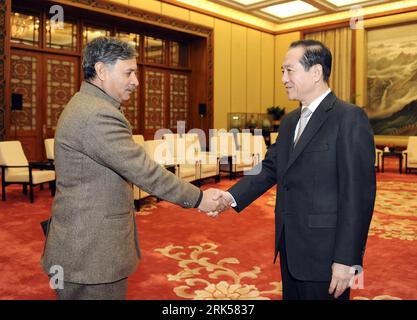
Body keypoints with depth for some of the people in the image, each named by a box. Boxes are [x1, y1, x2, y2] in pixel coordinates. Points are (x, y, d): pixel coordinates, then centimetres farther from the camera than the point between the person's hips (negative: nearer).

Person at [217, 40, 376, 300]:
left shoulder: (349, 118, -14)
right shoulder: (290, 121, 11)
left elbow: (359, 193, -18)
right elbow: (270, 169, 9)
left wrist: (347, 260, -19)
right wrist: (232, 197, -5)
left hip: (324, 253, -7)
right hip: (290, 248, 7)